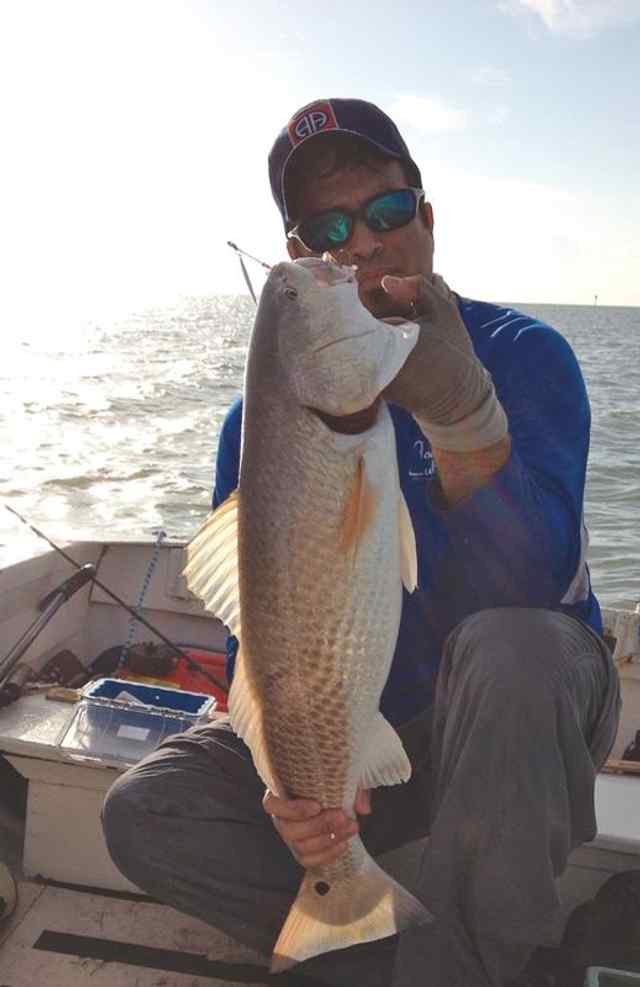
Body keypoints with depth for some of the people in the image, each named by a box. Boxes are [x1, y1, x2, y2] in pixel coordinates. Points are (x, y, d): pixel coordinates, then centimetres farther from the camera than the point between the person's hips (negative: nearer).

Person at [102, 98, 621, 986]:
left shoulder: (523, 354, -13)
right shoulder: (261, 417, -4)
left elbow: (525, 595, -27)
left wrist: (457, 408, -42)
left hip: (528, 712, -2)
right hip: (359, 724, 3)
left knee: (506, 649, -38)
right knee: (143, 813, -15)